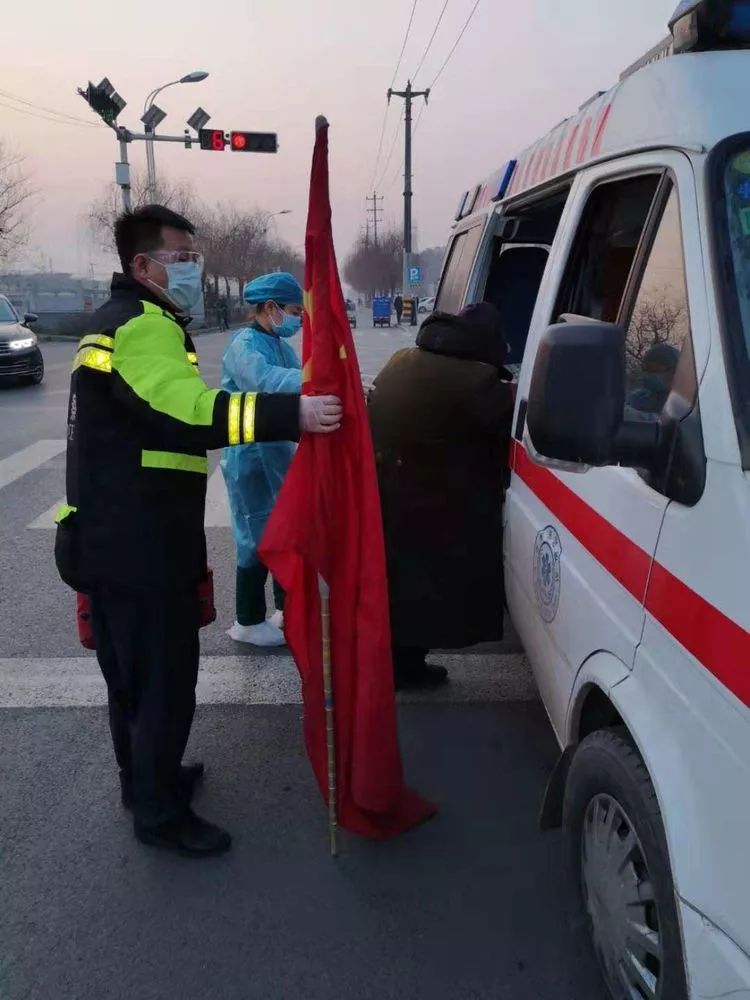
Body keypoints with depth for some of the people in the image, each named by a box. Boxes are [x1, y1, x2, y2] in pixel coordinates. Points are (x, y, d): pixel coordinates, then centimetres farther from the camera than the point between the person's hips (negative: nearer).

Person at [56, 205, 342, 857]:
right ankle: (159, 812, 15)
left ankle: (145, 778, 39)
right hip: (140, 550, -11)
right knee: (164, 678, 0)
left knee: (133, 672, 22)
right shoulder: (141, 327, -16)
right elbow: (186, 412, -34)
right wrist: (291, 414, -41)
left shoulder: (124, 322, 20)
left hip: (115, 541, 11)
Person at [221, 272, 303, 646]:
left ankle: (287, 609, 32)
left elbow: (293, 384, 6)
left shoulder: (281, 346, 11)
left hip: (278, 451, 9)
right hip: (251, 456, -9)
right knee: (259, 538, -2)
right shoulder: (245, 346, -19)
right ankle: (248, 623, 13)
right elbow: (266, 381, -39)